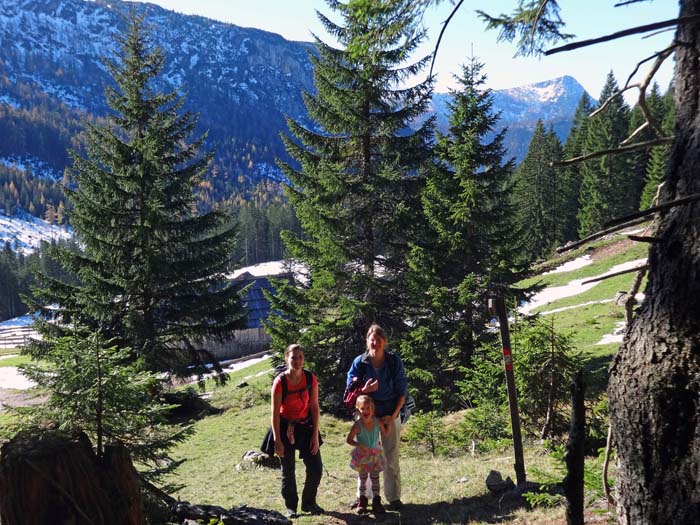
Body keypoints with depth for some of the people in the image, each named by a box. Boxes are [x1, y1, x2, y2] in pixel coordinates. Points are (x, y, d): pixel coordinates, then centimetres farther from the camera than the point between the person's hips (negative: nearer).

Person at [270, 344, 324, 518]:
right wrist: (277, 440, -14)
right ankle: (290, 507, 24)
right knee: (288, 471, 6)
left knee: (316, 468, 2)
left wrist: (315, 435, -5)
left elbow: (314, 407, -3)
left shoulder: (311, 379, -8)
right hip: (285, 428, -3)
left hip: (306, 426, 3)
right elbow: (275, 413, -13)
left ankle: (309, 503, 23)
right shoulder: (280, 382, -17)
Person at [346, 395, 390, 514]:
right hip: (362, 455, -2)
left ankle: (376, 501, 19)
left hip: (375, 454, 2)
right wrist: (359, 445, -29)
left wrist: (388, 423, -9)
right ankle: (362, 501, 26)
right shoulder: (357, 425, -22)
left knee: (375, 477, 10)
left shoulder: (378, 422, -13)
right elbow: (349, 439, -15)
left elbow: (385, 433, 5)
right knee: (362, 478, 12)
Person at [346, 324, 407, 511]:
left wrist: (393, 416, -12)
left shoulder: (394, 361, -9)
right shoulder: (359, 362, -8)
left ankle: (394, 497, 16)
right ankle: (362, 496, 21)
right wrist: (364, 390, -24)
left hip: (390, 415, -1)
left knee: (391, 458, 5)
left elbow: (402, 391, -4)